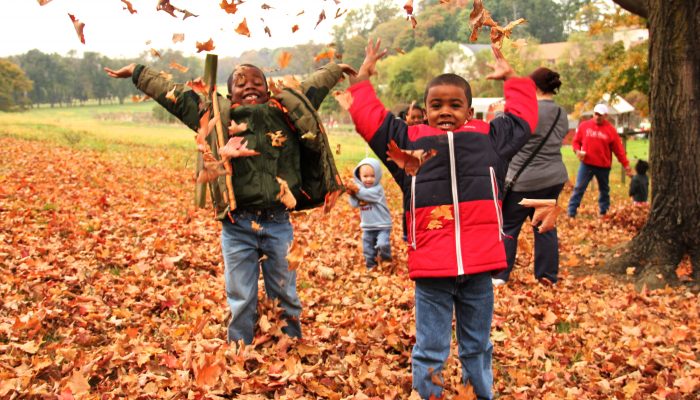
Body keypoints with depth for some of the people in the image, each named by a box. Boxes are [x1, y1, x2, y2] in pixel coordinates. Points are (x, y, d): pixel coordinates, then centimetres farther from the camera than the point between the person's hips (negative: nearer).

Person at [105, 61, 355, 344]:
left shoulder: (286, 112, 7)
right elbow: (175, 94, 12)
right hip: (236, 227, -1)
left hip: (278, 224, 1)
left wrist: (335, 69, 38)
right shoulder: (216, 117, 4)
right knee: (240, 302, 8)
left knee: (285, 297, 12)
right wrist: (137, 72, 19)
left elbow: (312, 88, 24)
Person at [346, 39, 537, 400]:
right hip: (430, 267, -1)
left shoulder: (489, 138, 15)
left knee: (477, 349, 17)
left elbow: (523, 117, 27)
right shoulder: (409, 141, 11)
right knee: (430, 352, 7)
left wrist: (511, 79, 32)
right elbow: (369, 117, 13)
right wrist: (362, 77, 19)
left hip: (479, 265, 2)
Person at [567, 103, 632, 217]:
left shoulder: (610, 129, -1)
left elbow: (618, 149, 1)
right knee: (579, 188, -5)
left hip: (604, 166, 1)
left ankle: (604, 213, 25)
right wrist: (577, 151, -13)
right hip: (586, 164, 0)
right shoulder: (584, 126, 1)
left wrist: (626, 165, 0)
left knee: (604, 190, 13)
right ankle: (571, 214, -4)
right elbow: (576, 141, 9)